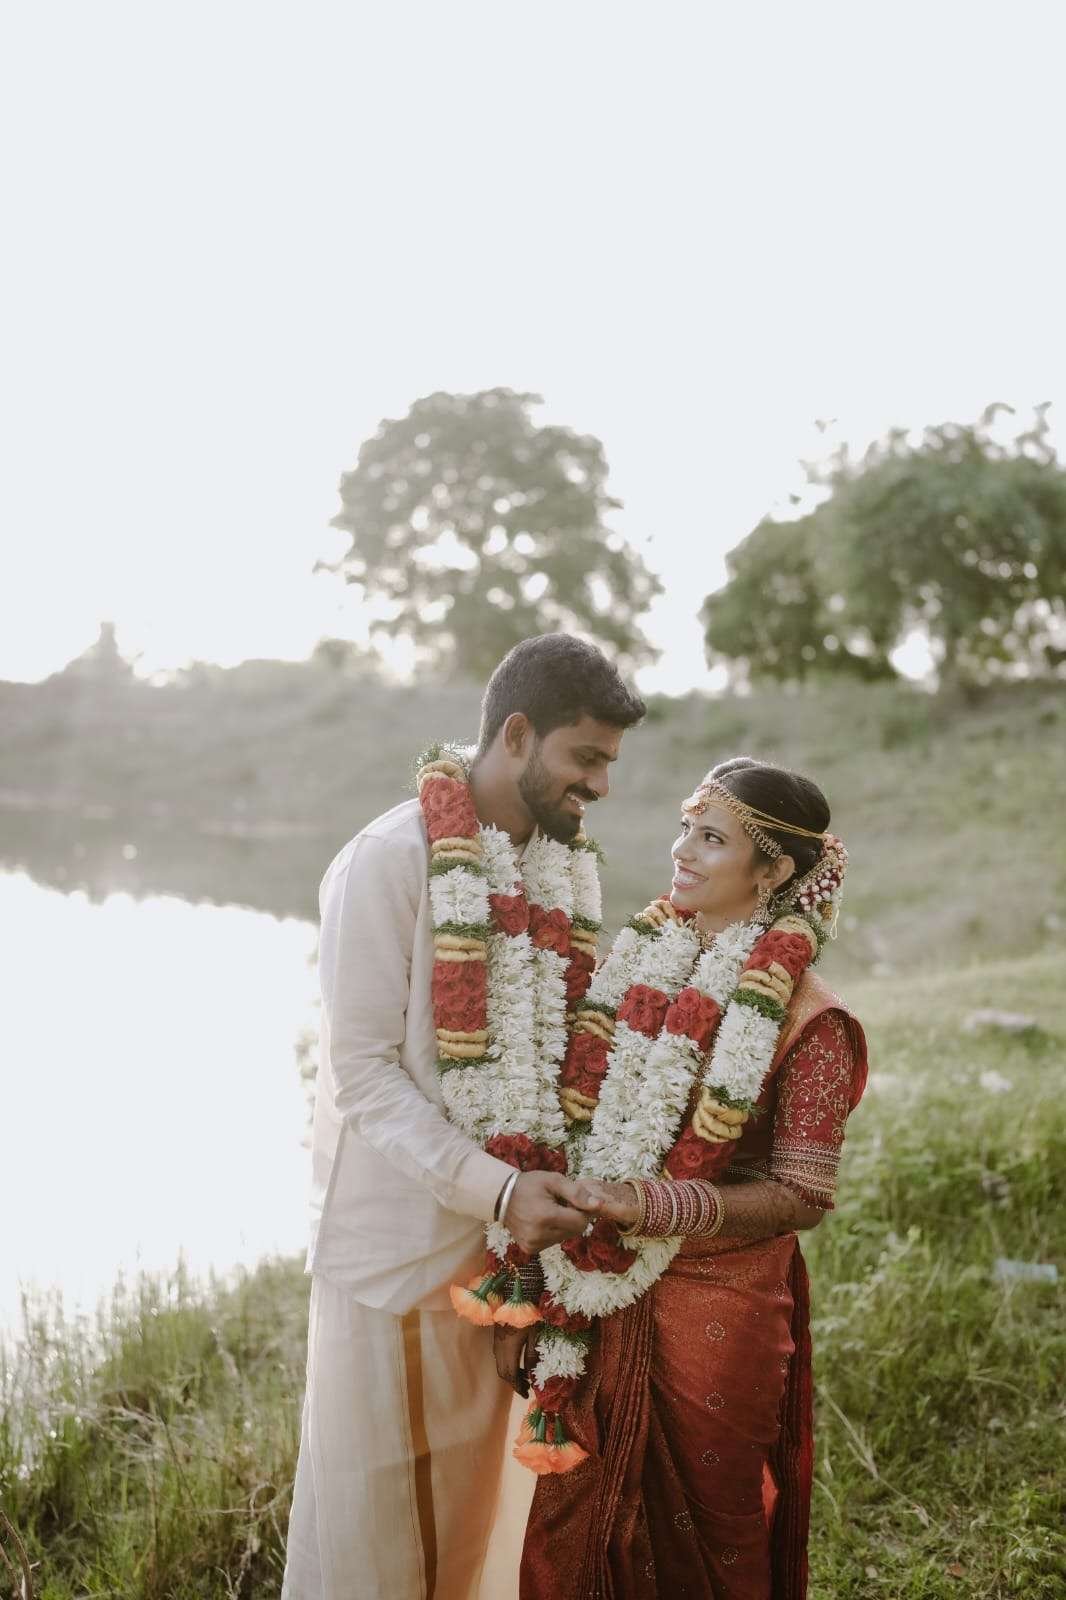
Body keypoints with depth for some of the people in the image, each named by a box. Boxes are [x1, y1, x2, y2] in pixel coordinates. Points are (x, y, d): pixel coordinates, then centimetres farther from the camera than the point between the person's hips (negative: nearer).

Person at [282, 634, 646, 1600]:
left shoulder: (558, 860, 5)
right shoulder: (391, 860, -16)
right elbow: (365, 1074, -18)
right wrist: (498, 1188, -25)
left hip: (502, 1229, 6)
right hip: (397, 1238, -6)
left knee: (469, 1492, 18)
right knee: (374, 1504, 9)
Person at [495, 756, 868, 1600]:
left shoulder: (806, 1019, -14)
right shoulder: (641, 962, 1)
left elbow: (802, 1196, -14)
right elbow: (570, 1137, 4)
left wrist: (653, 1203, -26)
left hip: (714, 1314, -5)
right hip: (597, 1304, 5)